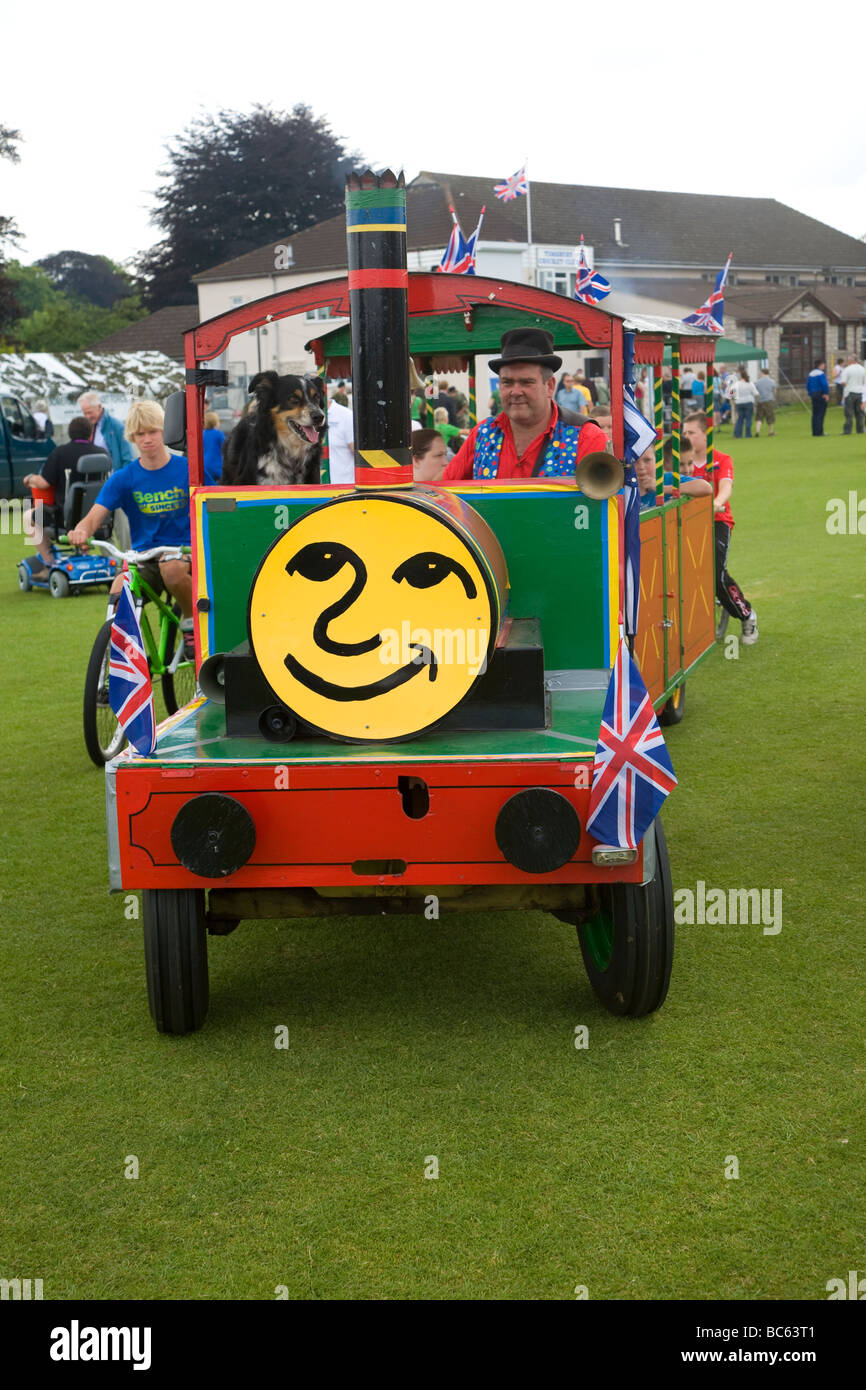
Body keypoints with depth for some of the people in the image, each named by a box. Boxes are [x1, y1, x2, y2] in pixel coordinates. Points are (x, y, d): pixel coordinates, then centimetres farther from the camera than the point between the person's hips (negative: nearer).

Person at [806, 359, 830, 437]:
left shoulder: (811, 374, 11)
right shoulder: (821, 373, -13)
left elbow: (808, 385, 14)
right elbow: (825, 384, -21)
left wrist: (810, 395, 18)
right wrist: (827, 393, -10)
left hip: (813, 395, 8)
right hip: (821, 395, -8)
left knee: (814, 414, 10)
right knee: (821, 414, -6)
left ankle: (814, 432, 11)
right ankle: (819, 432, -8)